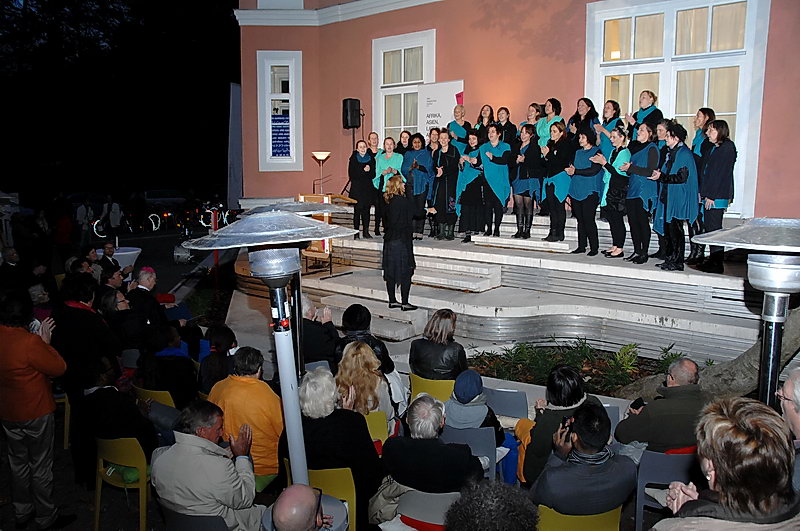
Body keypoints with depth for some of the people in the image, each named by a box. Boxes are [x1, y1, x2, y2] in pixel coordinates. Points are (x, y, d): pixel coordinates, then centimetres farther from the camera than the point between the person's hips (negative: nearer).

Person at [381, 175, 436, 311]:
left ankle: (392, 301, 18)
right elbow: (416, 213, 0)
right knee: (406, 272, 1)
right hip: (402, 241, -7)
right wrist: (428, 211, 20)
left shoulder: (387, 201, 4)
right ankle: (405, 303, 3)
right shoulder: (404, 201, -15)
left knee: (391, 271, 11)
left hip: (389, 240, 7)